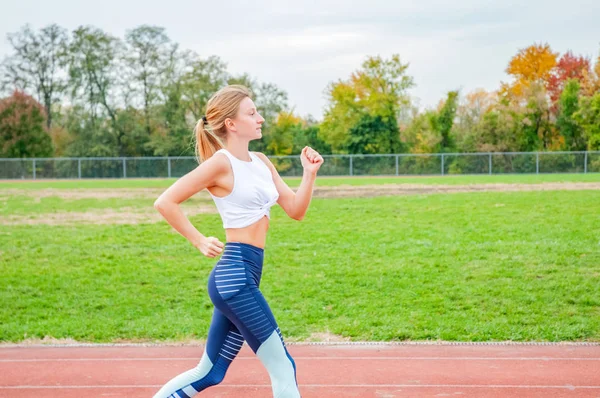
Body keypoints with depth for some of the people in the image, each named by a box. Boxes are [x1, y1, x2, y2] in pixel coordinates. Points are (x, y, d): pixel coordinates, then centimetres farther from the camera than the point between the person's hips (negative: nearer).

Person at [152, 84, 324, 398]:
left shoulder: (261, 162, 15)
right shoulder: (221, 163, -10)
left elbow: (296, 210, 15)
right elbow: (165, 202, -13)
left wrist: (310, 173, 2)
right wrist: (199, 241, -10)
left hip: (243, 276, 9)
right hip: (234, 275, -9)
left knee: (210, 373, 14)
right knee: (283, 368, -4)